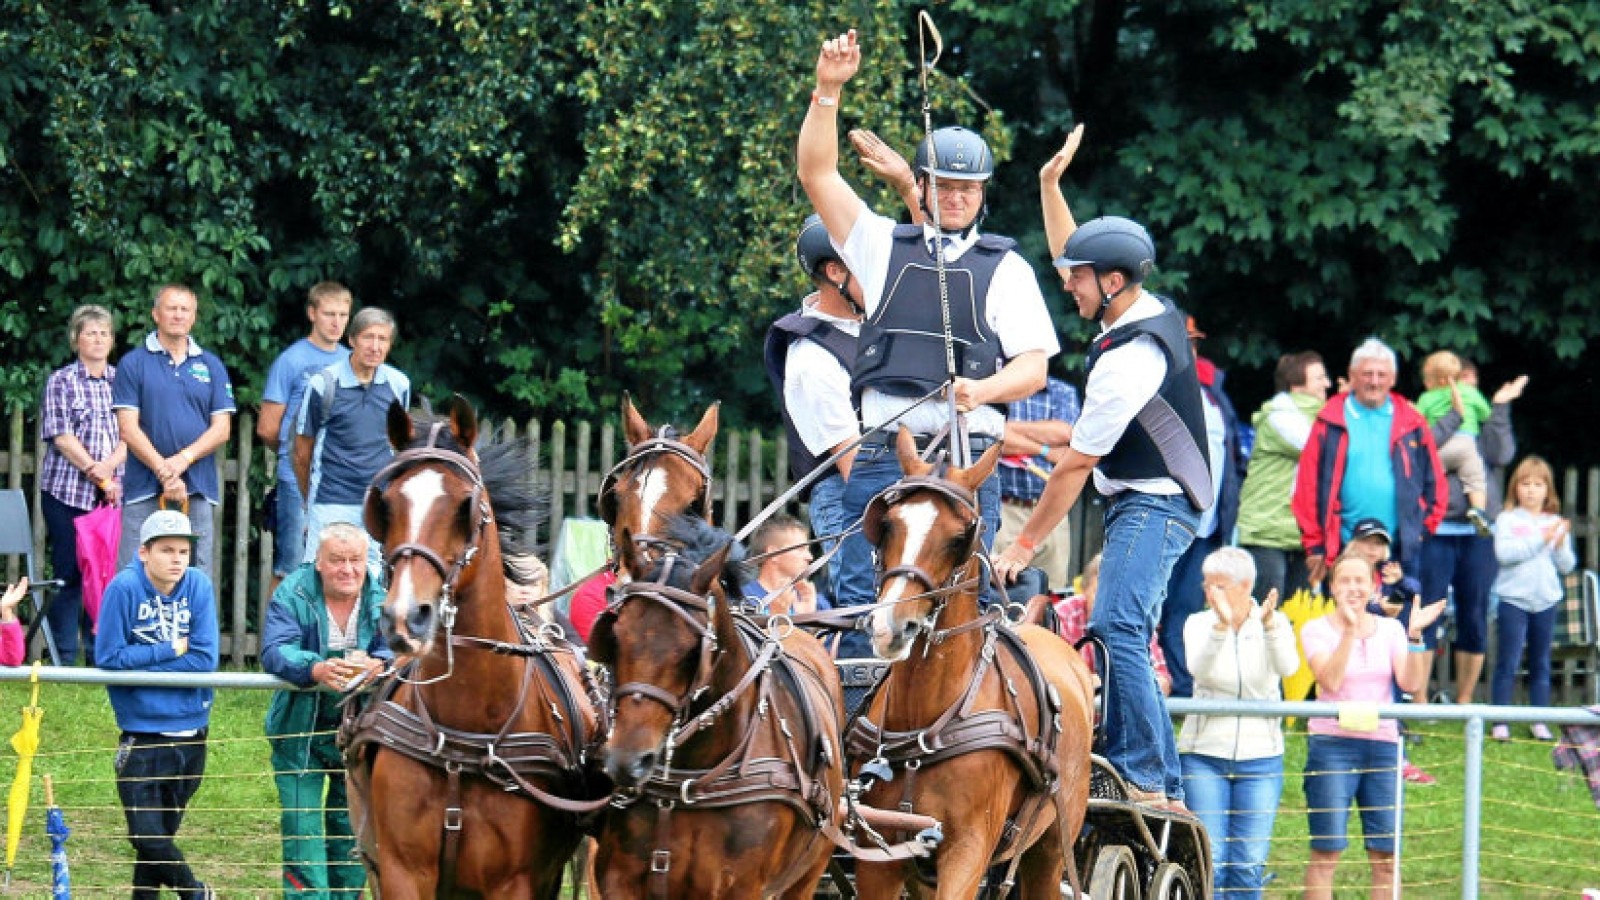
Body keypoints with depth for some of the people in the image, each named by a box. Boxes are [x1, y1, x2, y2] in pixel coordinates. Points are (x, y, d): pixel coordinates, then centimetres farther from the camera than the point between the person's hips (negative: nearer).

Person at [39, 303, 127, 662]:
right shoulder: (61, 382, 2)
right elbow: (62, 436, -7)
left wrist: (108, 467, -13)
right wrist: (98, 474, -13)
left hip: (110, 496, 3)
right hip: (66, 493, -3)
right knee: (69, 574, -4)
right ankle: (64, 657, -1)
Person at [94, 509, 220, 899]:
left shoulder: (198, 586, -3)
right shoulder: (124, 588, -11)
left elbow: (205, 659, -10)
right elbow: (108, 658, -14)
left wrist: (143, 662, -13)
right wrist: (171, 651, -11)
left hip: (191, 731, 2)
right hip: (142, 732, -2)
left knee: (163, 829, 9)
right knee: (146, 834, -6)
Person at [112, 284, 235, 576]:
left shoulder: (211, 366, 12)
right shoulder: (133, 363, 5)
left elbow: (222, 429, 7)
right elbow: (128, 428, -3)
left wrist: (183, 459, -10)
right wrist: (164, 472, -12)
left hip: (198, 491, 2)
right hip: (143, 490, -2)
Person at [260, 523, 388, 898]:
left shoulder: (382, 598, -8)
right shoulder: (293, 594, -12)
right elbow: (274, 651, -24)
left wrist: (375, 666, -43)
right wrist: (316, 670, -44)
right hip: (299, 729, -2)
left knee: (351, 825, 13)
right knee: (302, 828, -6)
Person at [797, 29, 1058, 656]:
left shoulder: (1006, 268, 12)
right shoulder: (884, 246, 15)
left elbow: (1034, 367, 5)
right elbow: (818, 175, 7)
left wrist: (983, 389, -16)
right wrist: (827, 92, -5)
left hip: (967, 458, -1)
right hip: (884, 452, 1)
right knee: (860, 599, -5)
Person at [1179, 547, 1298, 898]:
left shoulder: (1275, 624, 0)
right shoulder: (1199, 623, 0)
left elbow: (1287, 666, -21)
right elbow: (1198, 667, -21)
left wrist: (1269, 625, -39)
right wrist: (1222, 626, -39)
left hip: (1260, 757, 0)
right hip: (1204, 754, 0)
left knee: (1249, 863, 0)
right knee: (1209, 859, -6)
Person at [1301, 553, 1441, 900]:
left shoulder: (1390, 629, 10)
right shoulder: (1317, 630, 2)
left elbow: (1411, 683, -3)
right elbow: (1330, 680, -16)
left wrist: (1414, 635, -14)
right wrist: (1350, 630, -19)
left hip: (1383, 744, 3)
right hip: (1332, 744, -3)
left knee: (1386, 856, 2)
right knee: (1326, 852, -4)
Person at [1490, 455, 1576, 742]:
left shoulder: (1556, 523, 9)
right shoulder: (1507, 520, -1)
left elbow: (1567, 566, 7)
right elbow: (1503, 552, -17)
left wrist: (1560, 545, -13)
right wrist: (1540, 539, -19)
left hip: (1546, 600, 3)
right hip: (1513, 598, -3)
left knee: (1541, 664, 10)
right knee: (1508, 663, -4)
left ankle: (1540, 721, 16)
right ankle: (1500, 722, 1)